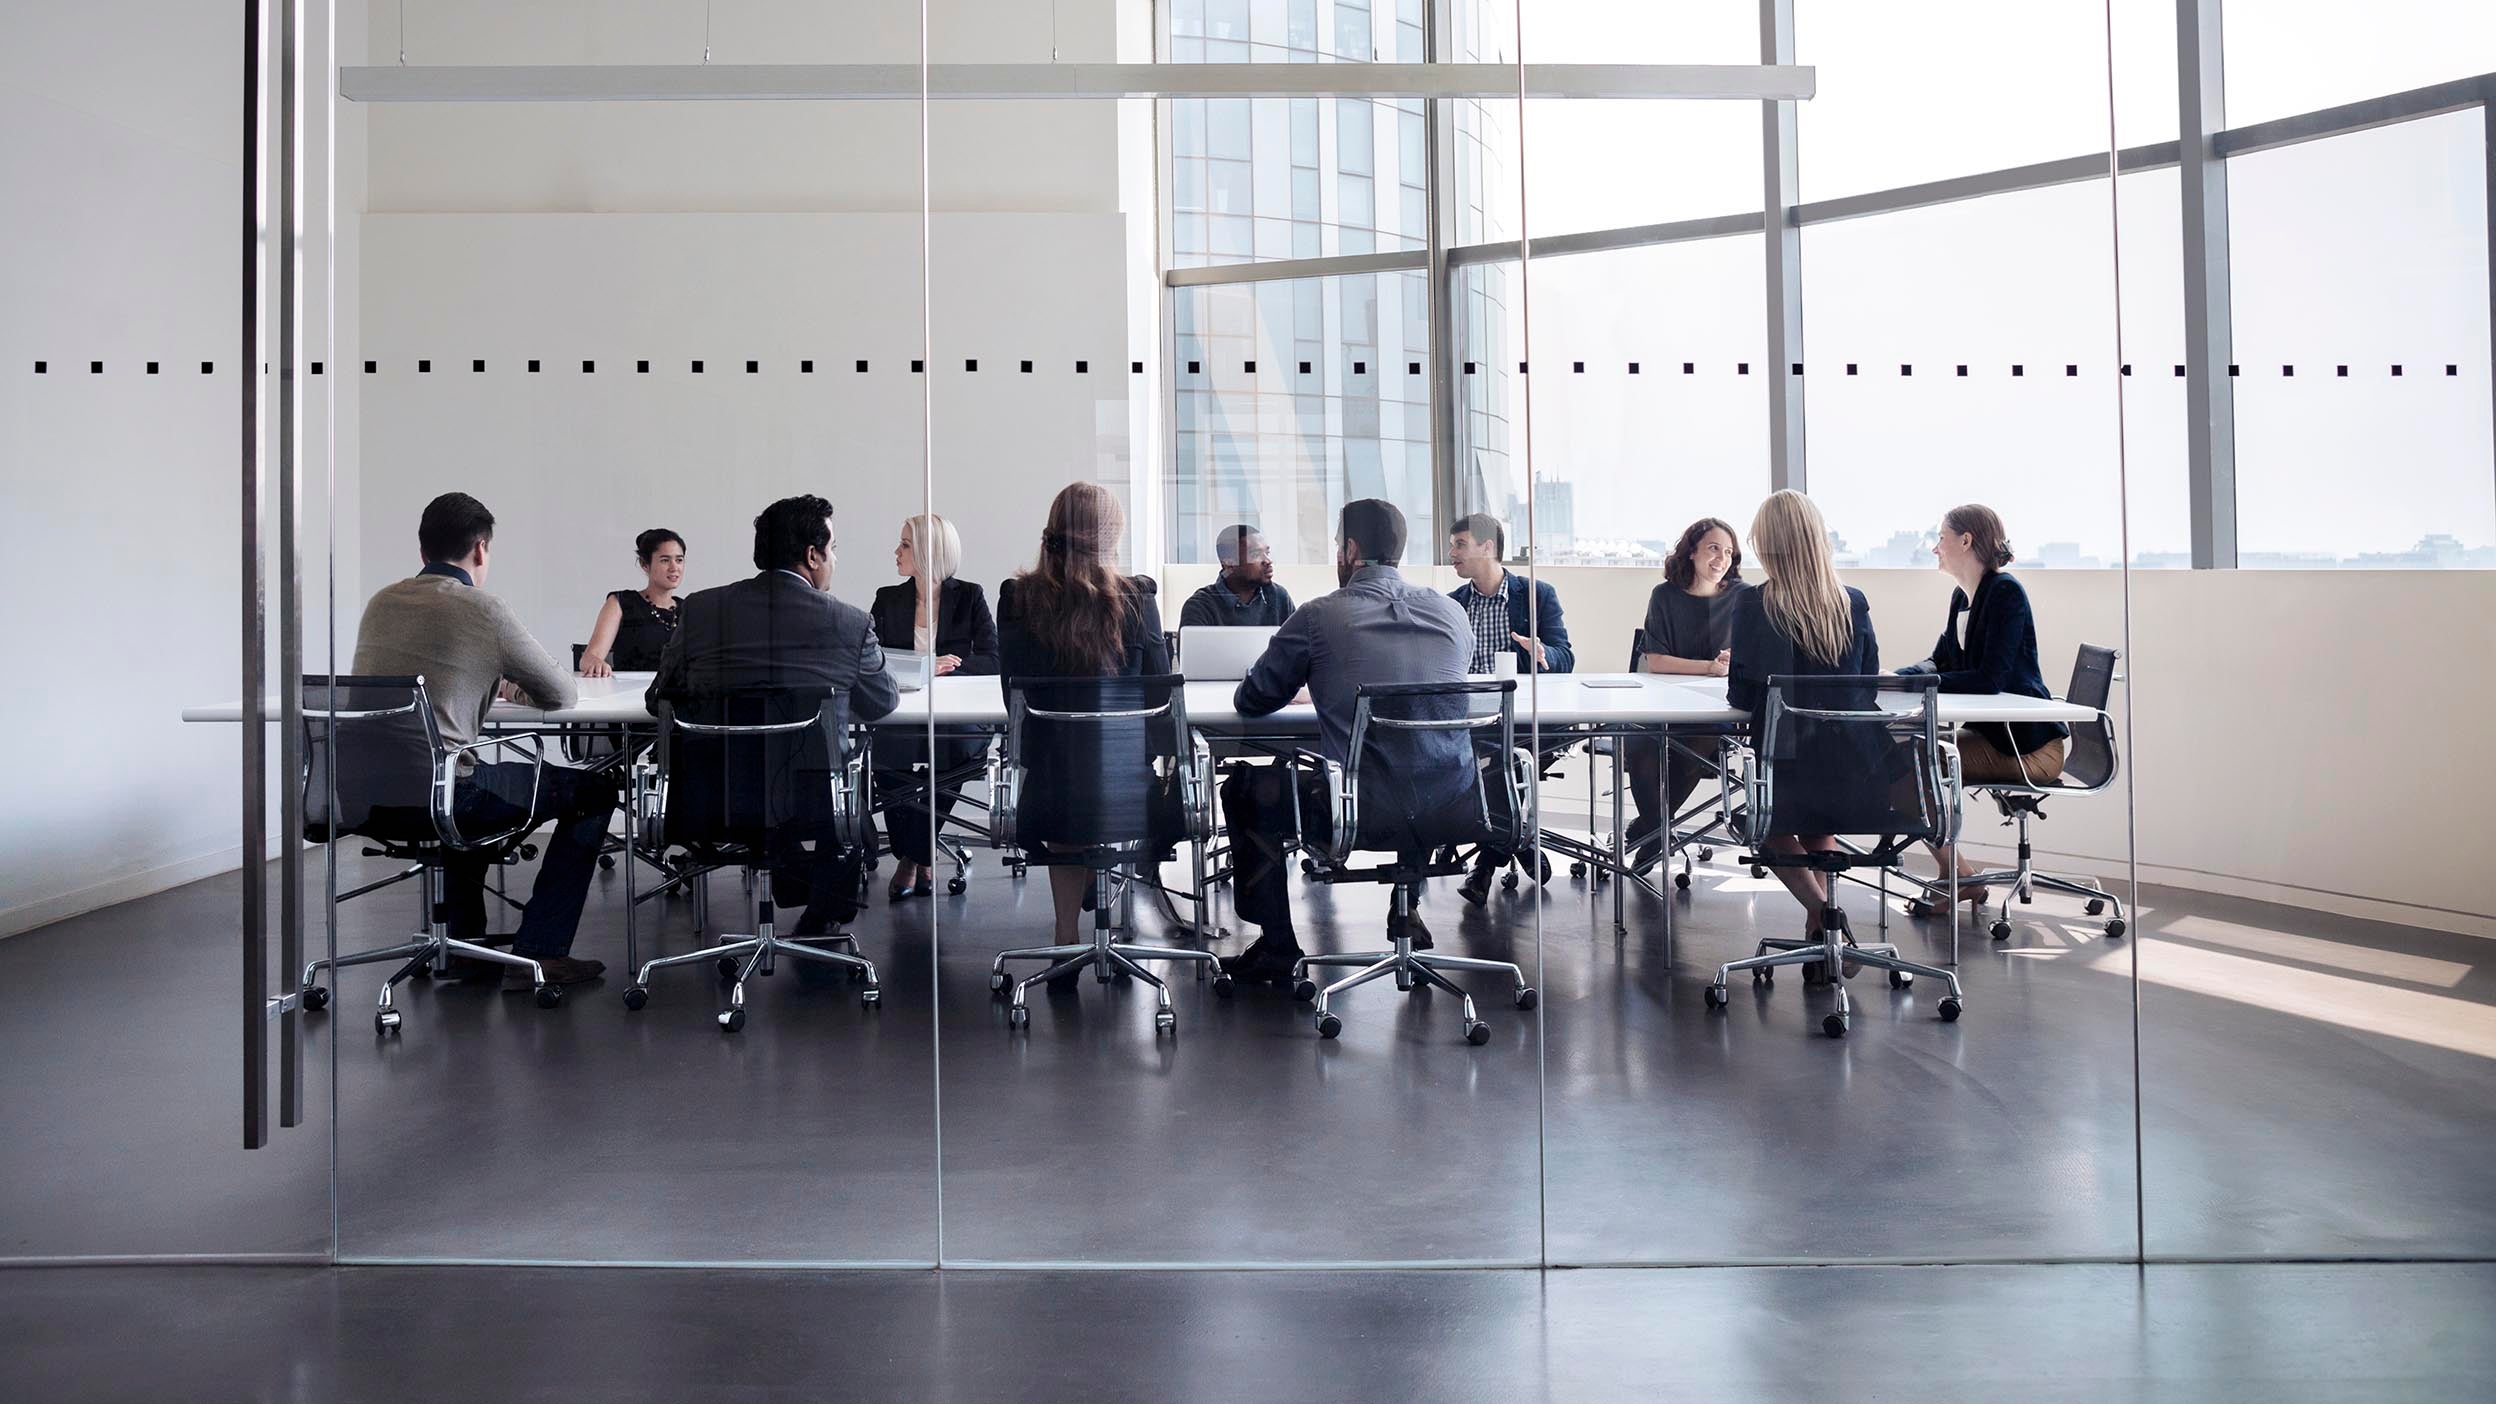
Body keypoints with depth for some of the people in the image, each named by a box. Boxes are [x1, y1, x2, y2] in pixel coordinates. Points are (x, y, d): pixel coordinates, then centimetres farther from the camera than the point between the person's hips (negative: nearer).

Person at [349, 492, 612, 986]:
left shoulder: (380, 603, 12)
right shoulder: (483, 610, -8)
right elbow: (561, 694, 3)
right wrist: (518, 690, 23)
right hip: (435, 793, -8)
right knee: (594, 791, 8)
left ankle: (466, 944, 38)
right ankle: (536, 954, 8)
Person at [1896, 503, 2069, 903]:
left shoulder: (2005, 592, -16)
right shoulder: (1963, 596, 12)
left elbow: (1990, 678, -25)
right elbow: (1941, 661, 14)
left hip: (2028, 745, -9)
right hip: (1991, 733, 9)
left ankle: (1961, 878, -6)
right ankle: (1956, 876, -2)